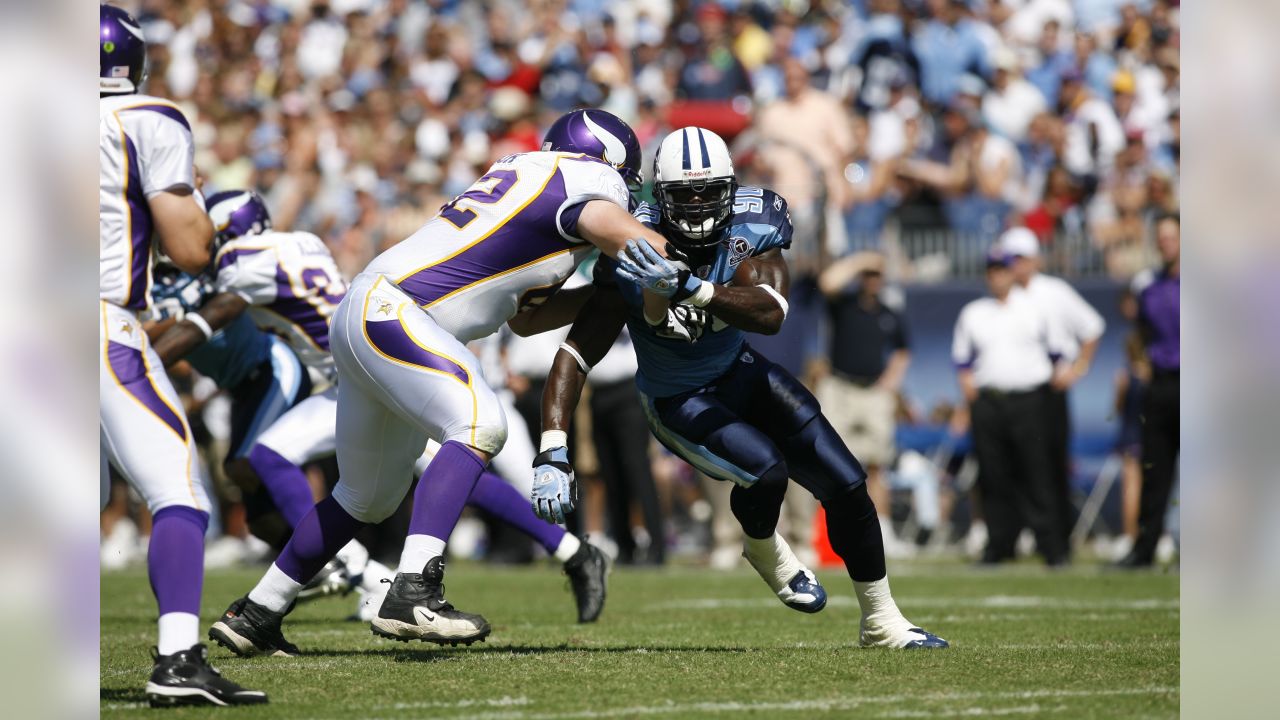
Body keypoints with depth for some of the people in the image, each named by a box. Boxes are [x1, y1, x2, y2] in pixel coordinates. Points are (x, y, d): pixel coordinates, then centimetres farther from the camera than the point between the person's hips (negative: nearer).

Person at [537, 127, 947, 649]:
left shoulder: (750, 231, -22)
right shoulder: (633, 258, -28)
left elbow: (771, 315, -39)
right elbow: (576, 355, -29)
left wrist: (687, 286, -55)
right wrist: (551, 455, -39)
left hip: (740, 374, 4)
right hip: (678, 404, -4)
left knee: (847, 487, 0)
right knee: (766, 470, -28)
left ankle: (882, 622, 19)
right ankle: (766, 550, 9)